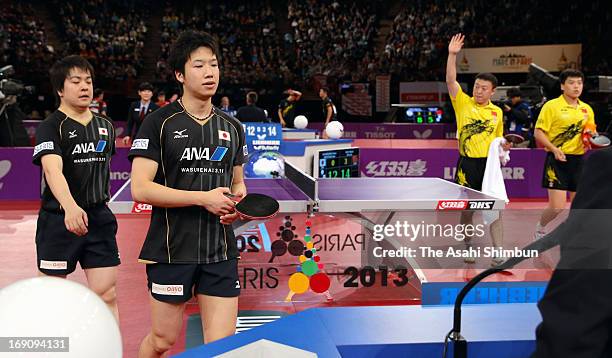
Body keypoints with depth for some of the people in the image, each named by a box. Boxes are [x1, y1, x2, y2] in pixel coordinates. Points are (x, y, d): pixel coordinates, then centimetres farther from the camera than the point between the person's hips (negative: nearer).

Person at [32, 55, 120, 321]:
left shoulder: (105, 126, 8)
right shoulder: (50, 127, -11)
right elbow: (53, 170, -28)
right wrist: (71, 207, -45)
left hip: (99, 219, 4)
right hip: (58, 219, -4)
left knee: (107, 295, 0)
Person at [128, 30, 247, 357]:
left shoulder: (232, 127, 12)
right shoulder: (159, 123, -5)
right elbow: (140, 189, -13)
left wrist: (237, 204, -3)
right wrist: (204, 198, -17)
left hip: (221, 253, 4)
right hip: (171, 251, -4)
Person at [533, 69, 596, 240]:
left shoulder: (587, 109, 12)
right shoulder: (551, 106, -5)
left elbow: (591, 133, 22)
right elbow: (538, 132, -9)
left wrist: (592, 137, -3)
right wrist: (554, 148, -23)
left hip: (579, 160, 5)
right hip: (557, 160, -5)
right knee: (557, 206, -10)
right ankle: (540, 228, 19)